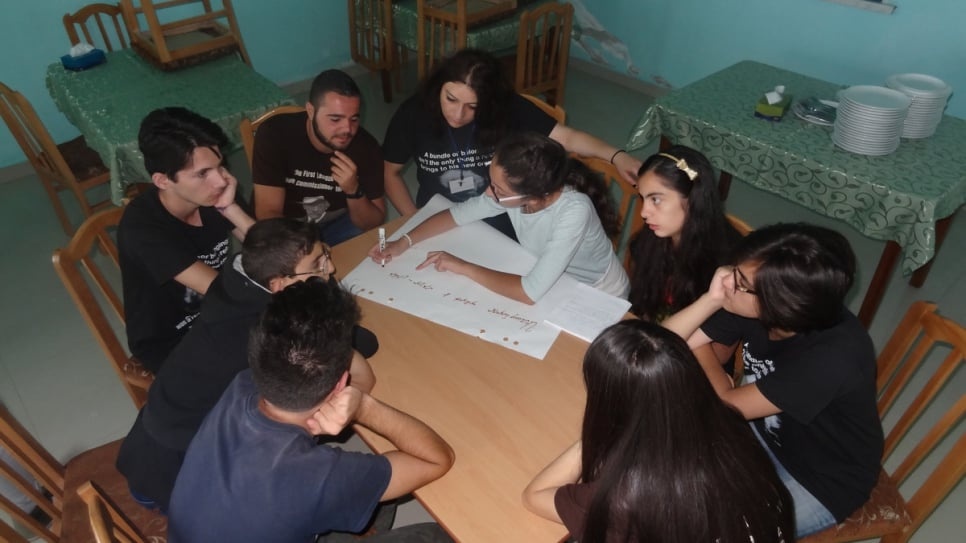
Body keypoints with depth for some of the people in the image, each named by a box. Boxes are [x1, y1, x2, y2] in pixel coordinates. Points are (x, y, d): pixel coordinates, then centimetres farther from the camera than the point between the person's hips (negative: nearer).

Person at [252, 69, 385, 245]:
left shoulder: (366, 146, -19)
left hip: (338, 223, 3)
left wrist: (353, 191, -32)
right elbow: (268, 213, -23)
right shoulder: (275, 134, -24)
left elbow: (374, 223, -13)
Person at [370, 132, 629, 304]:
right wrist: (404, 242, -17)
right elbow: (458, 213, -6)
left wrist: (463, 266, -31)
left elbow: (531, 293, -41)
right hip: (553, 282, 5)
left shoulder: (574, 211, -39)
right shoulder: (511, 190, -22)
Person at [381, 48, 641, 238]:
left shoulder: (507, 109, -16)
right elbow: (391, 173, 1)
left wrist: (616, 156, -35)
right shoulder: (413, 114, -12)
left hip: (499, 229, 0)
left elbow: (567, 137, -19)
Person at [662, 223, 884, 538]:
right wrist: (711, 299, -31)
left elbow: (728, 406, -27)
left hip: (823, 481, -5)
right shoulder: (752, 308, -18)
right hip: (769, 434, 6)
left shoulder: (833, 357, -36)